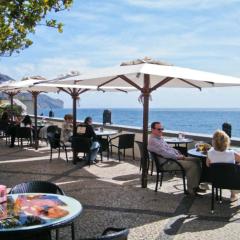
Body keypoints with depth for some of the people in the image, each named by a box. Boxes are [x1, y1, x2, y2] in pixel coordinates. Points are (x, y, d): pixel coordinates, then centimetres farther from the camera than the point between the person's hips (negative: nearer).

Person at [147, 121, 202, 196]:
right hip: (167, 163, -11)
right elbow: (165, 153, -22)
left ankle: (196, 186, 5)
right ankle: (191, 189, -9)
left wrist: (179, 154, 7)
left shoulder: (160, 138, 18)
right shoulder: (153, 141, -16)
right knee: (192, 165, -21)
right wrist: (178, 157, -15)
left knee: (196, 160, 4)